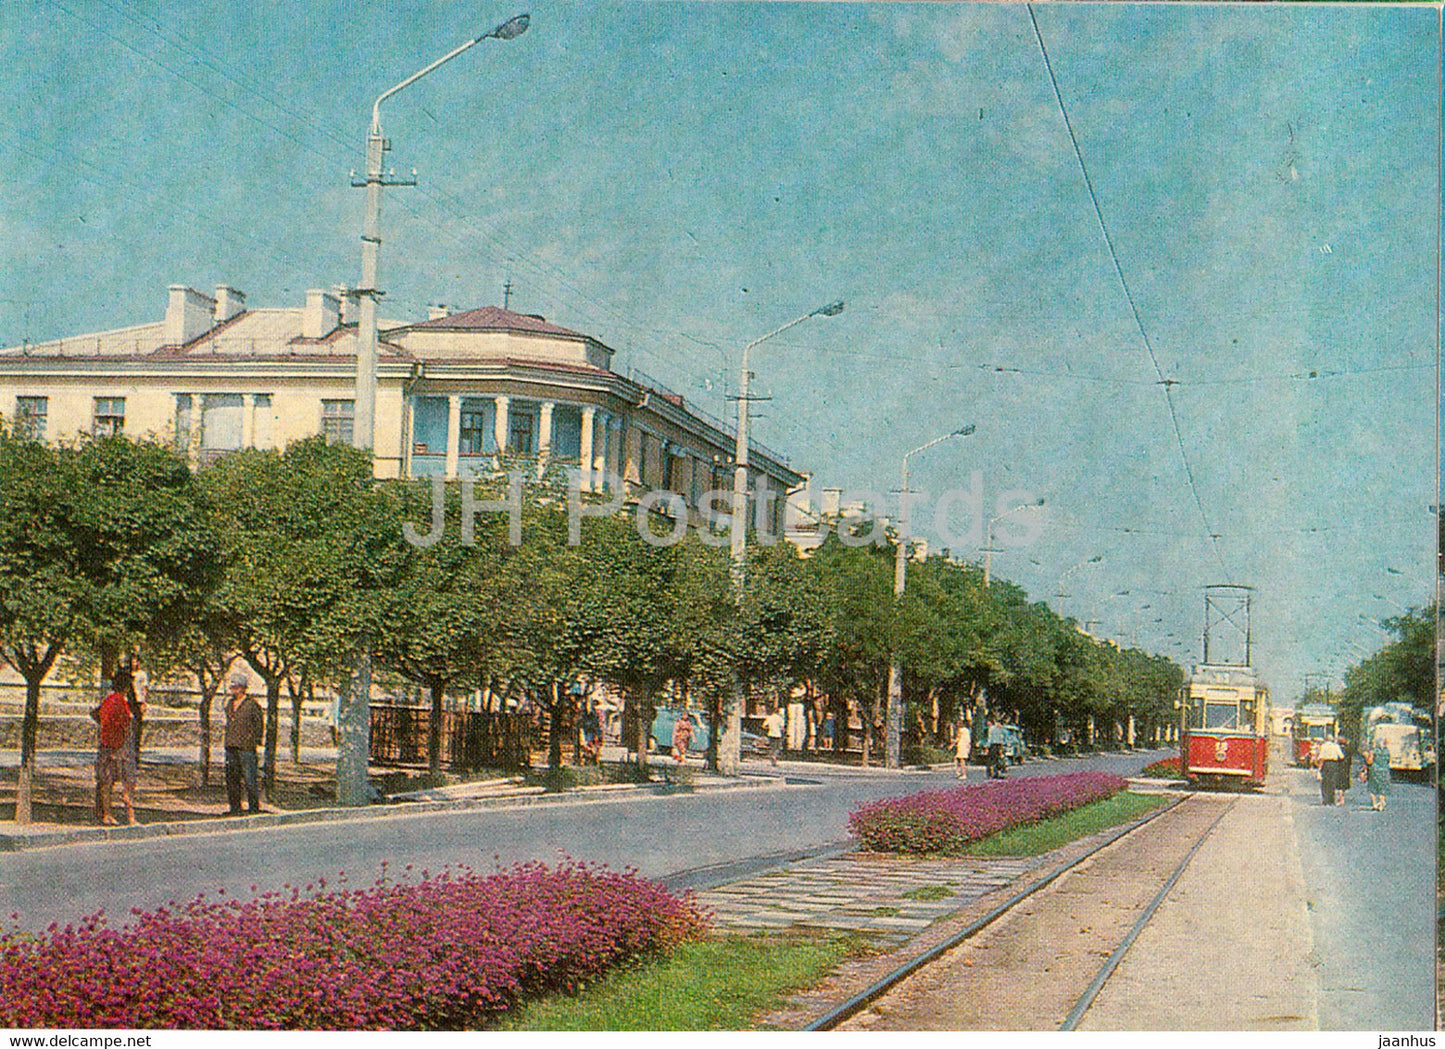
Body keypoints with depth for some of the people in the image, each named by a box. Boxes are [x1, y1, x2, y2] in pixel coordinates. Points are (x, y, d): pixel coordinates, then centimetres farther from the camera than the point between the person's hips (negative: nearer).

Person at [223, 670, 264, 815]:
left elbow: (260, 723, -4)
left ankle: (255, 808, -1)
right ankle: (235, 808, 17)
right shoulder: (229, 704, 15)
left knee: (249, 780, -6)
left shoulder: (252, 704, -6)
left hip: (246, 748, -7)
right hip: (231, 747, 7)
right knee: (231, 779, 9)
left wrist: (255, 741, -7)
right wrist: (228, 740, 16)